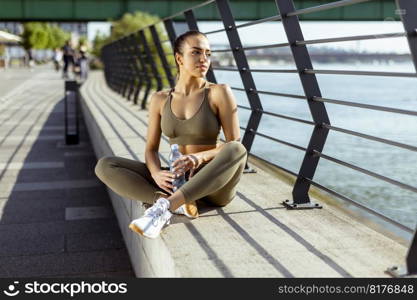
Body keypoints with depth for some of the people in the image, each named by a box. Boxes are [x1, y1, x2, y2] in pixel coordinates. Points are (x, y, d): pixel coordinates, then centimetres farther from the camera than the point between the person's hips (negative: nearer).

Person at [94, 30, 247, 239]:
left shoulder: (219, 93, -3)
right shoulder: (160, 99, 7)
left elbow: (235, 145, -8)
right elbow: (151, 148, 7)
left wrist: (201, 156, -27)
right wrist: (156, 174, -16)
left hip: (213, 184, -3)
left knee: (236, 150, -36)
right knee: (104, 166, -12)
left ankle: (163, 206, -37)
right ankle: (177, 204, -30)